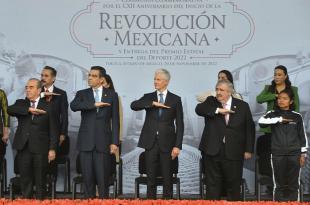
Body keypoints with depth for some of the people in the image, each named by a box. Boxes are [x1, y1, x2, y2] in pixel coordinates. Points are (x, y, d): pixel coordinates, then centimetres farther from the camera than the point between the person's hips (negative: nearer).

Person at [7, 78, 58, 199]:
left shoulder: (47, 107, 2)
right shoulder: (21, 103, 11)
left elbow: (53, 129, 0)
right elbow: (9, 110, -11)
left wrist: (52, 149, -6)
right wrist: (29, 110, -19)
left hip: (40, 148, -2)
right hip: (23, 148, 2)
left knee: (40, 180, 4)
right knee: (25, 180, 7)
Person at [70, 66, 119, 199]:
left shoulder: (112, 95, 7)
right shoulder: (82, 94, 9)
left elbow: (115, 120, 4)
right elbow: (73, 106, -13)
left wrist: (114, 142, -3)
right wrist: (94, 104, -19)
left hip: (103, 142, -1)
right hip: (86, 142, 1)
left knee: (103, 177, -3)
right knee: (87, 177, 3)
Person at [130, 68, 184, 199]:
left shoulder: (175, 99, 4)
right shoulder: (148, 97, 9)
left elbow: (179, 124, 1)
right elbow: (133, 105, -10)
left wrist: (177, 145, -6)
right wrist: (153, 103, -18)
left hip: (167, 143, -1)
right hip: (150, 142, 2)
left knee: (167, 177, 2)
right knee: (151, 177, 4)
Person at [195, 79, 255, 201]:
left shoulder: (242, 106, 5)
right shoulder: (211, 102, 7)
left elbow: (249, 129, 6)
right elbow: (199, 109, -13)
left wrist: (249, 150, 1)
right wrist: (218, 110, -21)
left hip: (234, 153, 0)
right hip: (213, 151, 0)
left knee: (234, 185, 6)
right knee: (212, 184, 6)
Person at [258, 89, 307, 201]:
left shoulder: (297, 116, 6)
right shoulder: (273, 114, 5)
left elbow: (302, 136, 10)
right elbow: (261, 122, -14)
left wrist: (303, 154, 7)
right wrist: (279, 119, -15)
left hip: (294, 154, 0)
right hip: (278, 154, 0)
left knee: (293, 184, 2)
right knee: (279, 184, 3)